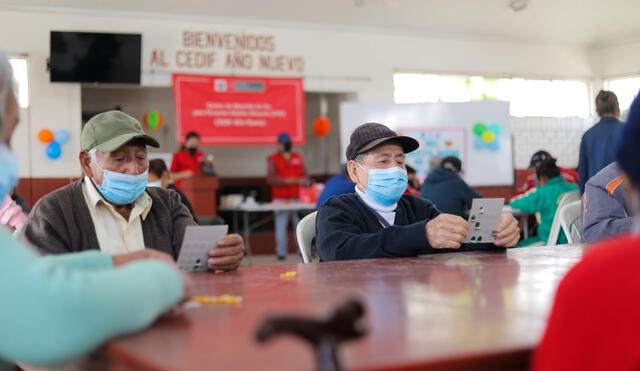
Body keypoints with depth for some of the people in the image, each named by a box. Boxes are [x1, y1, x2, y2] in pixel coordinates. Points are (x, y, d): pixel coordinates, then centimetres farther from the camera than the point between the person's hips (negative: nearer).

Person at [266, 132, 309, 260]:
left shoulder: (298, 157, 17)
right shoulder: (273, 159, 5)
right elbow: (270, 178, -6)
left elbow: (305, 175, 15)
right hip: (280, 199, -3)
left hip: (297, 198, 3)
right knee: (281, 226, -6)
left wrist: (303, 181, -9)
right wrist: (286, 181, -17)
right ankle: (281, 253, -3)